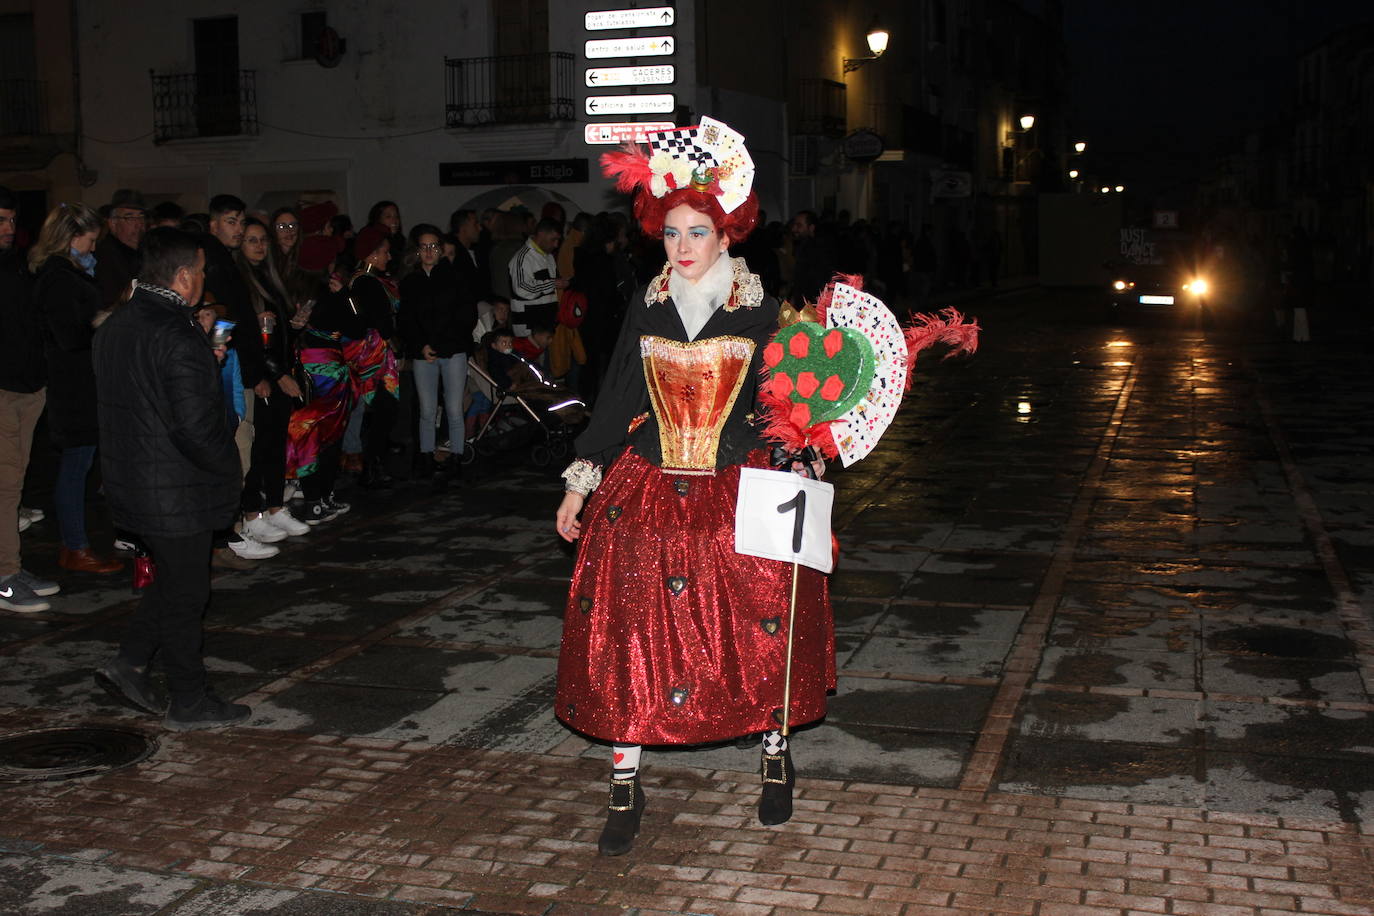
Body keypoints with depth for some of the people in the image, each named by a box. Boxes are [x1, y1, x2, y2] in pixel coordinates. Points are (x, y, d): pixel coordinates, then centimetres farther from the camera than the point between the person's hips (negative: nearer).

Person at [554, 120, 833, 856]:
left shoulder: (759, 312, -2)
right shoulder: (645, 309, 4)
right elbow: (614, 401, 8)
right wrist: (581, 484, 6)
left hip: (739, 496, -1)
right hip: (646, 495, 2)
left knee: (758, 631, 6)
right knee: (631, 636, 1)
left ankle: (776, 758, 31)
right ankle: (626, 790, 14)